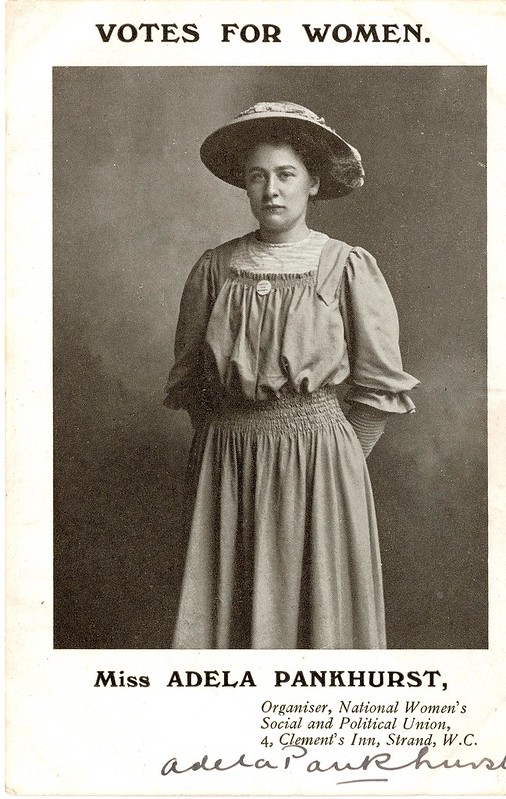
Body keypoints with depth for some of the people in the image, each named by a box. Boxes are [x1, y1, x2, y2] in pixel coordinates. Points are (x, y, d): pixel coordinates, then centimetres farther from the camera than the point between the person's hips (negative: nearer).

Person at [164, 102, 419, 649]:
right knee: (229, 607, 10)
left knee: (318, 605, 7)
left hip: (318, 459, -2)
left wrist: (340, 461, -2)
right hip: (226, 461, 2)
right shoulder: (214, 268, 3)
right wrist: (222, 455, 7)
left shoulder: (346, 268, -4)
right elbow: (188, 379, 11)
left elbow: (381, 387, 0)